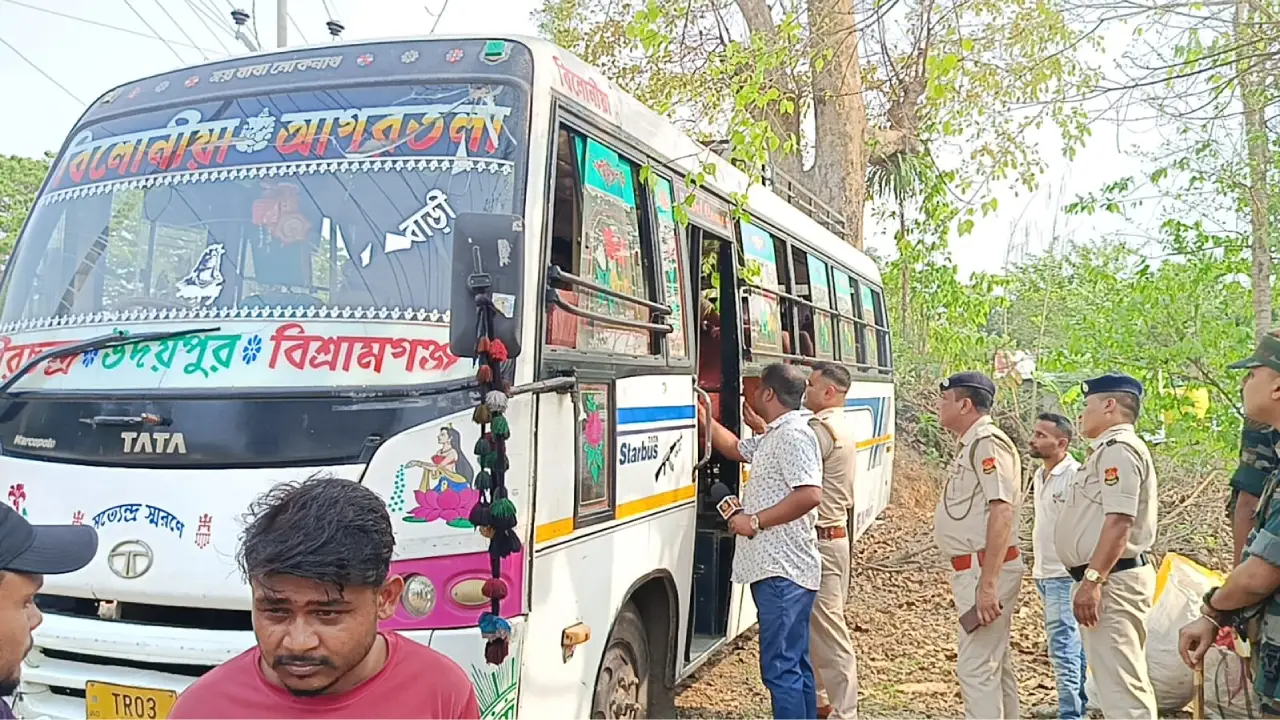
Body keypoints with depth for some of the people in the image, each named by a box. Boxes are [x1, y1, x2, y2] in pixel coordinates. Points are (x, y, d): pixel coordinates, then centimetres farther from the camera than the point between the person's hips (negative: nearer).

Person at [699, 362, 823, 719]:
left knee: (780, 666, -9)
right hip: (776, 568, 11)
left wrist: (754, 521, -20)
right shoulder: (773, 436, 18)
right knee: (795, 663, 16)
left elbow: (810, 494, -25)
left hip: (782, 571, -11)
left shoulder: (793, 435, -14)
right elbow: (735, 448, 35)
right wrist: (703, 418, 31)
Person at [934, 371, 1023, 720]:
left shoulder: (988, 442, -15)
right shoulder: (971, 445, 17)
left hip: (985, 569, -11)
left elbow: (1002, 510, -24)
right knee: (996, 662, 17)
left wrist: (987, 583, -27)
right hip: (974, 569, 11)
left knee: (977, 665, -8)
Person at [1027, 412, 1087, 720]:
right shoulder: (1039, 474, 11)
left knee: (1062, 646, -9)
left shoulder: (1075, 476, -17)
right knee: (1072, 644, 17)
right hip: (1045, 573, 9)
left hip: (1065, 575, -9)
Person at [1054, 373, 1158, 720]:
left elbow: (1119, 522, -24)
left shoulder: (1118, 449, -13)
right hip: (1104, 579, 11)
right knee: (1122, 681, 17)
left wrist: (1092, 580, -27)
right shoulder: (1107, 450, 19)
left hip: (1110, 580, -11)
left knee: (1120, 685, -11)